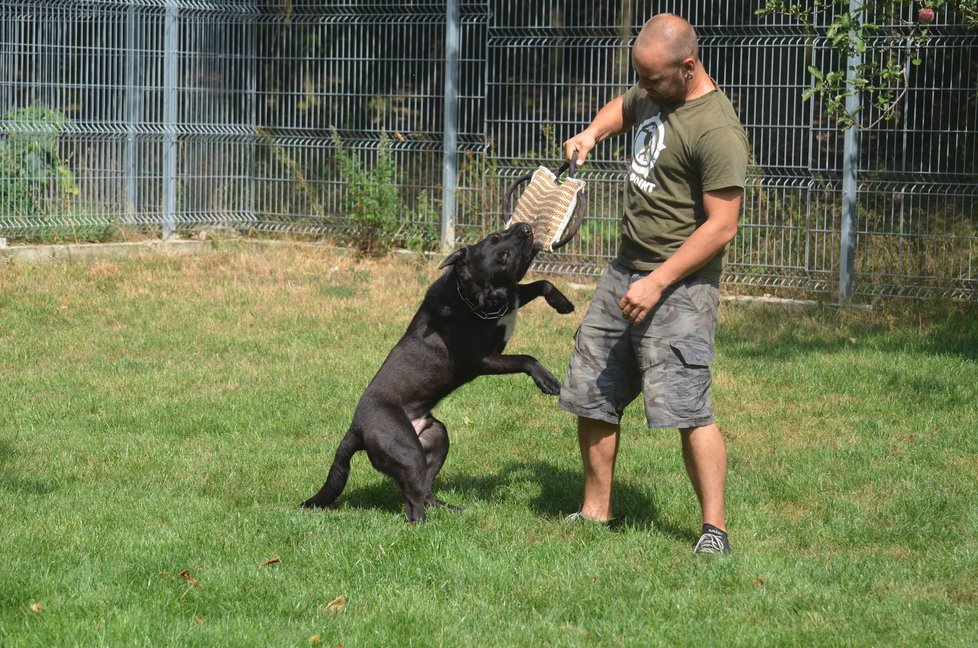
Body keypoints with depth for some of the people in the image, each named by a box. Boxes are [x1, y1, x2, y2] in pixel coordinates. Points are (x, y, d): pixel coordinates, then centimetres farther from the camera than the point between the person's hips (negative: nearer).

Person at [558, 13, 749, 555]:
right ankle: (595, 512, 22)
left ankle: (714, 528, -10)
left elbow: (721, 226, -21)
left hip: (679, 285, -9)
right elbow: (622, 108, 35)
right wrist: (594, 131, 13)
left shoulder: (716, 131, -19)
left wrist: (658, 282, -22)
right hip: (625, 269, 9)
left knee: (687, 408, -16)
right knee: (592, 398, 11)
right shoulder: (652, 94, 9)